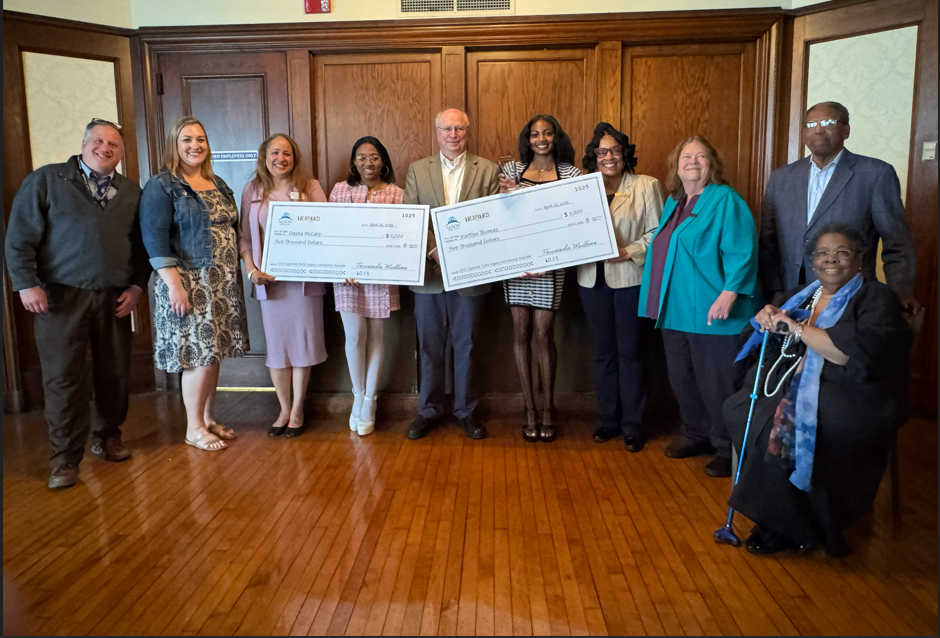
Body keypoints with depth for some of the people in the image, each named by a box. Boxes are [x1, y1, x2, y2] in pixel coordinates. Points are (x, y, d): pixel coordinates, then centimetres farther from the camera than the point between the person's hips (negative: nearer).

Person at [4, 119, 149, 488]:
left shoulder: (131, 193, 12)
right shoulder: (46, 180, 3)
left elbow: (142, 245, 13)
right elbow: (20, 237, -1)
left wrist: (137, 285, 3)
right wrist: (27, 284, -8)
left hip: (114, 298, 3)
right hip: (61, 297, -3)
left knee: (114, 374, 9)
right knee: (62, 378, -1)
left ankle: (108, 437, 28)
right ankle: (66, 459, 8)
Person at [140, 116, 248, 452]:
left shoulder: (218, 185, 15)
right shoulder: (162, 186, -6)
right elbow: (155, 238, -13)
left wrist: (238, 271, 16)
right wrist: (173, 283, -20)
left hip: (222, 284, 7)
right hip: (189, 283, -7)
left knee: (214, 353, 11)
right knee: (199, 355, -5)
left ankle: (208, 419, 24)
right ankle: (194, 428, 10)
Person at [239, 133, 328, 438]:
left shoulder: (310, 187, 4)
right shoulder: (252, 190, 8)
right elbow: (244, 236, 7)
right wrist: (251, 269, -5)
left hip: (304, 278, -1)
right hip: (269, 280, 2)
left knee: (302, 342, 3)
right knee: (276, 344, 8)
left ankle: (298, 410, 17)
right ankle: (284, 409, 22)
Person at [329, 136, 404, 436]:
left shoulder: (396, 194, 2)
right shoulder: (340, 190, 6)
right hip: (347, 273, 1)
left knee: (376, 336, 6)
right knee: (354, 335, -1)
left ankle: (369, 401, 19)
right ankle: (358, 395, 21)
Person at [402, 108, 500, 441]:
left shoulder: (488, 170, 3)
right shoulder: (417, 170, 7)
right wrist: (434, 251, -14)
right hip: (428, 274, 1)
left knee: (466, 346, 9)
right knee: (429, 347, 9)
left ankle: (465, 410, 24)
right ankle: (429, 410, 24)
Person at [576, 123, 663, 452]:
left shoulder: (646, 186, 1)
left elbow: (657, 234, -4)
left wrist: (629, 252, -16)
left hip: (631, 279, -3)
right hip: (592, 279, 3)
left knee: (629, 351, 1)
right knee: (603, 351, 11)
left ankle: (632, 425, 13)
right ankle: (607, 420, 22)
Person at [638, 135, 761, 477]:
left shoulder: (725, 200, -7)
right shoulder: (673, 203, 16)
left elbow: (741, 252, -16)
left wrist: (729, 293, -25)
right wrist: (659, 301, 20)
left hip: (711, 313, -8)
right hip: (676, 309, 8)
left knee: (716, 384, 0)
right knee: (681, 379, 16)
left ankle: (728, 449, 15)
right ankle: (695, 435, 34)